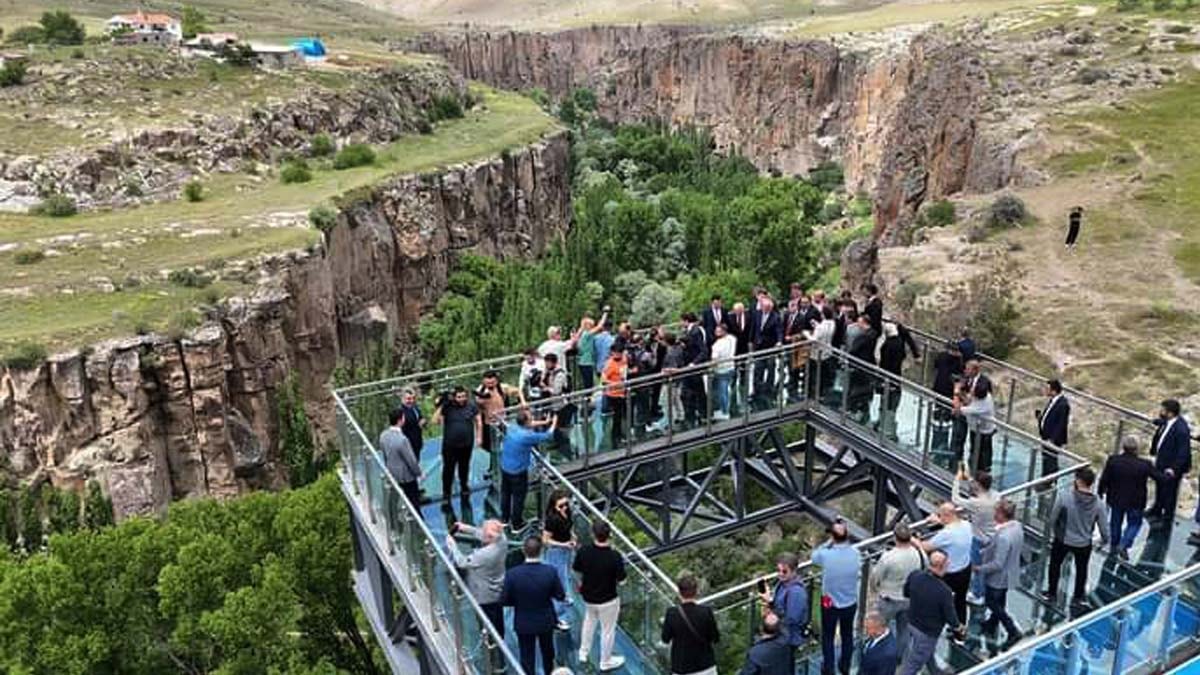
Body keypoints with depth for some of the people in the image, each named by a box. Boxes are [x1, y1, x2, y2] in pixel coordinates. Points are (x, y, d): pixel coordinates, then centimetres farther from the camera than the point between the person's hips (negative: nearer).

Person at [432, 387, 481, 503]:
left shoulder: (471, 406, -6)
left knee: (464, 466, 20)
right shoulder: (447, 407, -12)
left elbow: (478, 421, 5)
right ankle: (446, 493, 15)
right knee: (448, 469, 3)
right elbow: (435, 421, -18)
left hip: (467, 443, 2)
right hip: (450, 445, -2)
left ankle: (464, 486, 43)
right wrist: (439, 407, -26)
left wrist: (479, 436, 1)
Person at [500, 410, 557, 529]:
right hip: (518, 471, -7)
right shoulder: (527, 436, -27)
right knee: (518, 497, 10)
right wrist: (554, 423, 5)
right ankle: (517, 524, 24)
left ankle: (504, 519, 40)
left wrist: (544, 422, 19)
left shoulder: (512, 428, -6)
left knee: (505, 493, 23)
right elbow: (547, 435, -13)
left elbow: (527, 425, 16)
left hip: (504, 467, 7)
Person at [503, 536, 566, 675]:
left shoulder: (512, 574, -25)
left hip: (523, 624, -1)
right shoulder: (550, 572, -23)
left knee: (527, 658, 16)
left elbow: (504, 601, -15)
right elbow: (561, 596, -10)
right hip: (546, 622, 2)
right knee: (547, 652, 28)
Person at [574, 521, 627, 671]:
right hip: (607, 600, -4)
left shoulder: (583, 551, -20)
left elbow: (577, 571, -4)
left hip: (588, 596, 4)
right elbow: (621, 580, -17)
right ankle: (605, 662, 35)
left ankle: (583, 653, 44)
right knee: (608, 630, 17)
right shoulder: (615, 557, -30)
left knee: (589, 622, 31)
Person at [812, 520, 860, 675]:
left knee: (827, 636, 20)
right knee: (847, 635, 26)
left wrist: (829, 543, -4)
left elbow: (814, 556, -4)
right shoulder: (855, 553, -20)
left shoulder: (826, 555, -27)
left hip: (830, 603, -2)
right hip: (850, 602, 2)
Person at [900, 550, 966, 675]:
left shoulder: (915, 575, -18)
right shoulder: (944, 591, -34)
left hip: (912, 623, 7)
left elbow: (906, 592, 2)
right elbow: (950, 617, -19)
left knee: (929, 652, 34)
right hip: (927, 633, -7)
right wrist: (960, 627, 2)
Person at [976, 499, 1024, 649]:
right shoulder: (1017, 526, -10)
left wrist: (979, 569, -17)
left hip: (998, 577, -8)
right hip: (1009, 573, 8)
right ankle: (991, 625, 45)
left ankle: (1013, 632, 18)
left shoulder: (1003, 537, -37)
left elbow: (997, 564, -32)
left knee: (992, 603, 14)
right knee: (999, 602, 26)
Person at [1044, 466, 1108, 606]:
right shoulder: (1097, 504, -20)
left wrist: (1056, 530, 8)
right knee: (1081, 568, 26)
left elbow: (1053, 517, -15)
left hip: (1062, 540, -1)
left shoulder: (1064, 496, -27)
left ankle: (1052, 593, 38)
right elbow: (1102, 526, -7)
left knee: (1055, 564, 24)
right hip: (1084, 543, 2)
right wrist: (1105, 539, 15)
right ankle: (1078, 597, 44)